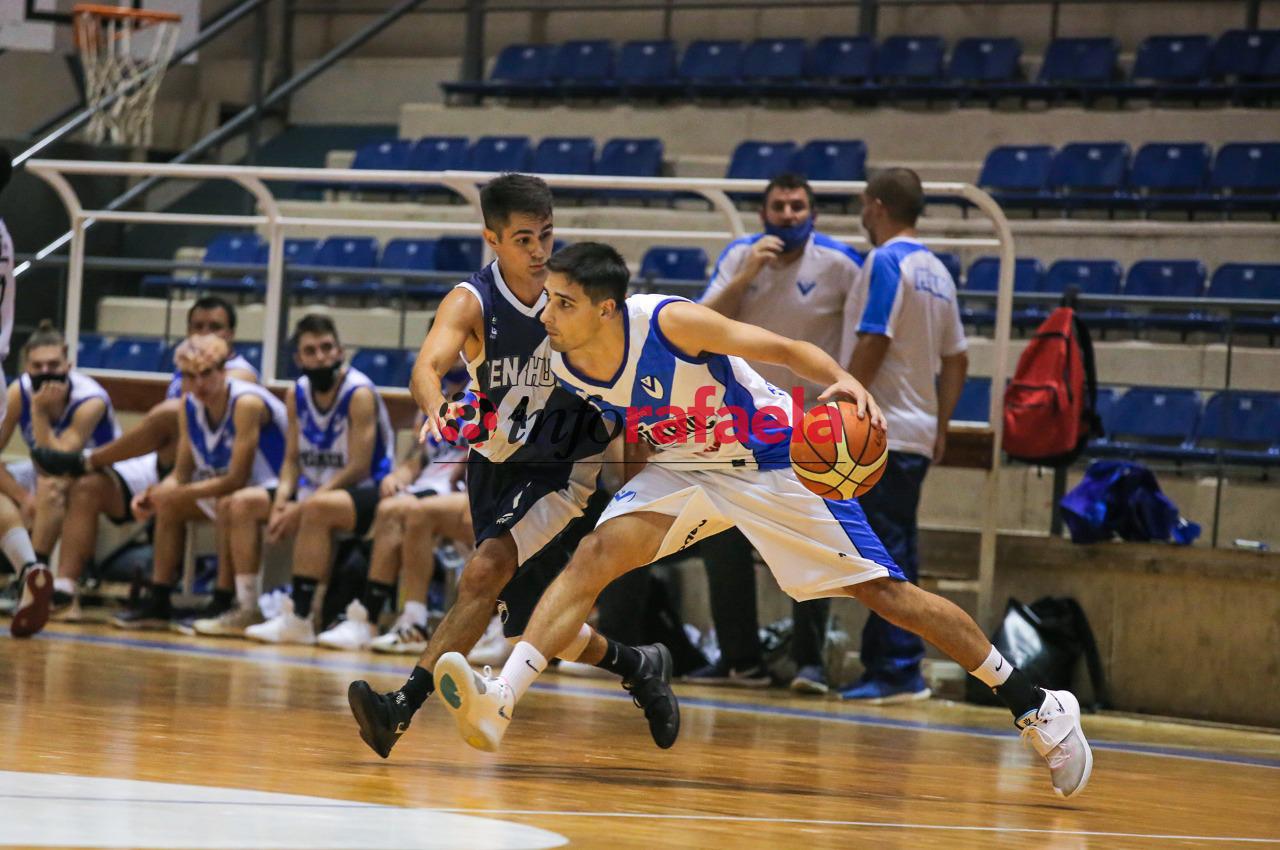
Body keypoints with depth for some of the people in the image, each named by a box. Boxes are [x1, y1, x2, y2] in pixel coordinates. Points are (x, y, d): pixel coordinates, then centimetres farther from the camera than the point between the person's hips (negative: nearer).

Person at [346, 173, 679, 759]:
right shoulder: (472, 303, -16)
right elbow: (427, 365, -34)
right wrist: (436, 408, -57)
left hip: (565, 468, -3)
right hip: (497, 466, 3)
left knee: (485, 574, -26)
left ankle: (405, 704, -28)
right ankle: (638, 668, 38)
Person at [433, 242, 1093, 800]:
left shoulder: (669, 322, -30)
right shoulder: (560, 365, -13)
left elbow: (784, 348, -25)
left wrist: (844, 383, -43)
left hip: (777, 462, -5)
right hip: (685, 471, 5)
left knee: (884, 591, -2)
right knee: (595, 555, -19)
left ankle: (1037, 705, 11)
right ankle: (497, 704, -27)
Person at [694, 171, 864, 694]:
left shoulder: (838, 264, -11)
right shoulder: (739, 256, 0)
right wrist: (746, 275, -20)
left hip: (812, 422, -4)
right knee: (722, 543, 4)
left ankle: (811, 660, -1)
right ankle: (740, 659, 13)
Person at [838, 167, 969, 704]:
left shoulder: (886, 262, -10)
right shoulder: (936, 271, 15)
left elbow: (872, 344, -17)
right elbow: (956, 359, 18)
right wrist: (940, 428, 22)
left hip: (880, 433, -9)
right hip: (917, 433, 9)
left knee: (886, 555, -8)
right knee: (896, 555, 12)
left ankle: (898, 672, -9)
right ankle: (889, 667, 14)